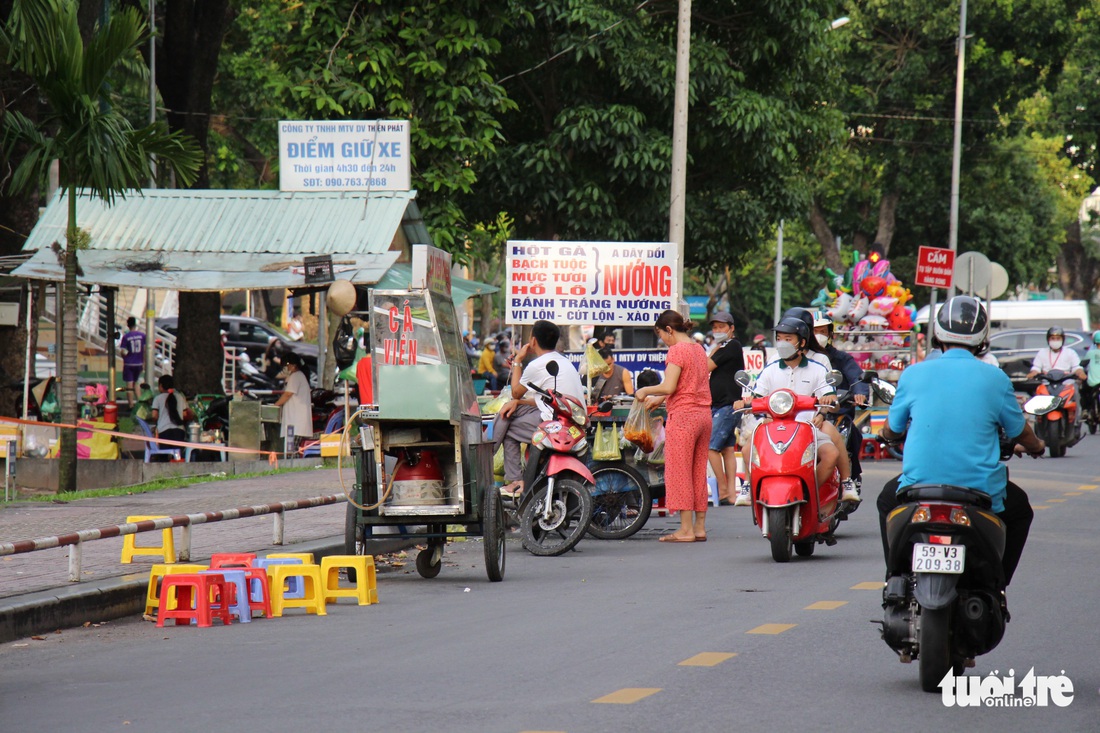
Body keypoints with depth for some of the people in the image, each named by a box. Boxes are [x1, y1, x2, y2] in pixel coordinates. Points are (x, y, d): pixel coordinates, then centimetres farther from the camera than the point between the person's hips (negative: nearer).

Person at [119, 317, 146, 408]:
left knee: (129, 384, 1)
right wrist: (144, 362, 9)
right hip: (139, 363, 3)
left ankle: (131, 405, 0)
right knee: (135, 382, 22)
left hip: (129, 364, -3)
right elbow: (145, 349, -1)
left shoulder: (125, 337, -10)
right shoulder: (142, 335, -3)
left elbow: (123, 352, -12)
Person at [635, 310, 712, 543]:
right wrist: (660, 399, 24)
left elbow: (669, 387, -18)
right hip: (703, 414, 8)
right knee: (699, 472, 10)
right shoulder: (699, 349, 15)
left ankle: (686, 529, -5)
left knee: (679, 473, -4)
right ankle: (700, 527, 11)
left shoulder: (676, 351, -11)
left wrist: (646, 391, -2)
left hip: (683, 416, -8)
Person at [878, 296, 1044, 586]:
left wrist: (887, 434, 40)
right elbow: (1021, 433, 12)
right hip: (981, 491, -1)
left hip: (918, 489, 1)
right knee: (1019, 510, 31)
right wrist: (1037, 447, 37)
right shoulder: (995, 379, -2)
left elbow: (891, 430, 14)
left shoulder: (914, 374, 0)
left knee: (888, 499, 35)